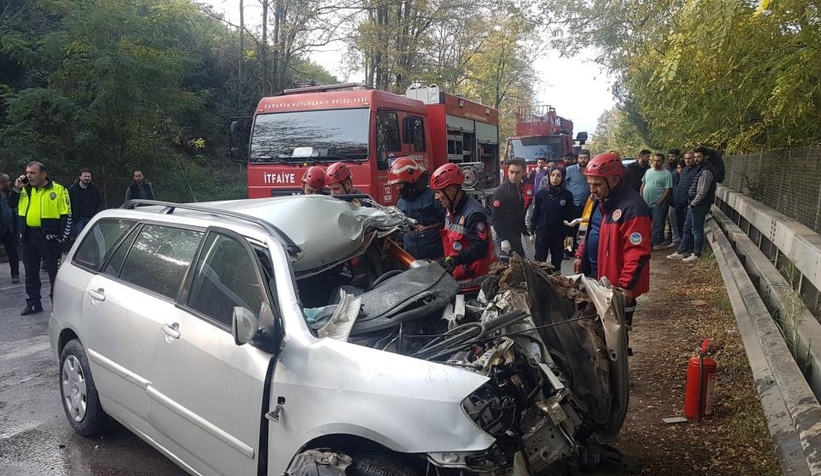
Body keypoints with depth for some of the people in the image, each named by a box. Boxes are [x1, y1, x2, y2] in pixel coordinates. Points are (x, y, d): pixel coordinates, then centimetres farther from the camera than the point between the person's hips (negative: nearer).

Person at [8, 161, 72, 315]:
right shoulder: (25, 190, 10)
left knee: (54, 273, 2)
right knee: (31, 272, 13)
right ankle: (33, 304, 24)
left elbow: (66, 215, -6)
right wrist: (16, 189, 1)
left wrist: (63, 237, -11)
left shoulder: (58, 190, -5)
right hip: (28, 237, 6)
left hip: (49, 237, -6)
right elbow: (11, 204, 16)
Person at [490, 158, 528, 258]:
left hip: (516, 235, 8)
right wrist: (503, 238, -22)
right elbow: (495, 217, -17)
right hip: (506, 236, -8)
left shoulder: (520, 189, 11)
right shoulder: (501, 191, -14)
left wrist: (525, 232, 17)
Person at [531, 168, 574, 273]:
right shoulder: (541, 194, -1)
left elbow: (570, 216, 0)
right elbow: (535, 214, 3)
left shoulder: (567, 195, -2)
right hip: (542, 233, 0)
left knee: (556, 263, 8)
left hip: (559, 235, 0)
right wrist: (532, 232, 1)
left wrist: (569, 234, -3)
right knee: (539, 261, 0)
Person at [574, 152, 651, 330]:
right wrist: (580, 255, 18)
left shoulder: (632, 207, -24)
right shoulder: (600, 199, 6)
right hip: (595, 275, 9)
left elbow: (637, 253, -27)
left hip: (617, 285, -9)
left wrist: (626, 285, -27)